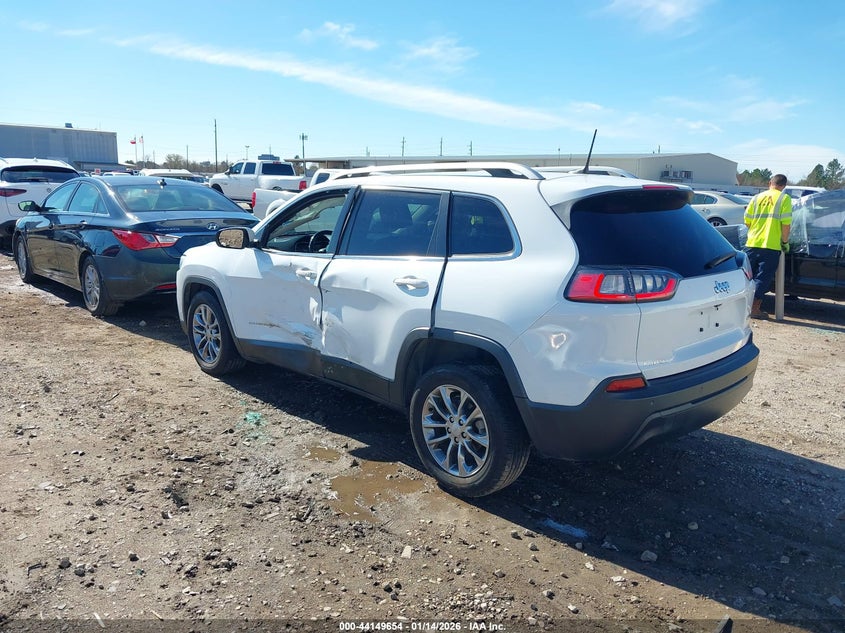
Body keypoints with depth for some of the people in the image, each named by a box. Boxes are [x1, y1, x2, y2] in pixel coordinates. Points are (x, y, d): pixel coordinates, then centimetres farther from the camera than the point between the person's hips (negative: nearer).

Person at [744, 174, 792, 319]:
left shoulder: (757, 197, 9)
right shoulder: (784, 198, -3)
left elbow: (747, 221, 8)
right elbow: (786, 224, -11)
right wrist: (785, 242, 1)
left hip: (752, 243, 4)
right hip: (771, 246, -4)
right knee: (763, 278, 2)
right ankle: (755, 309, 4)